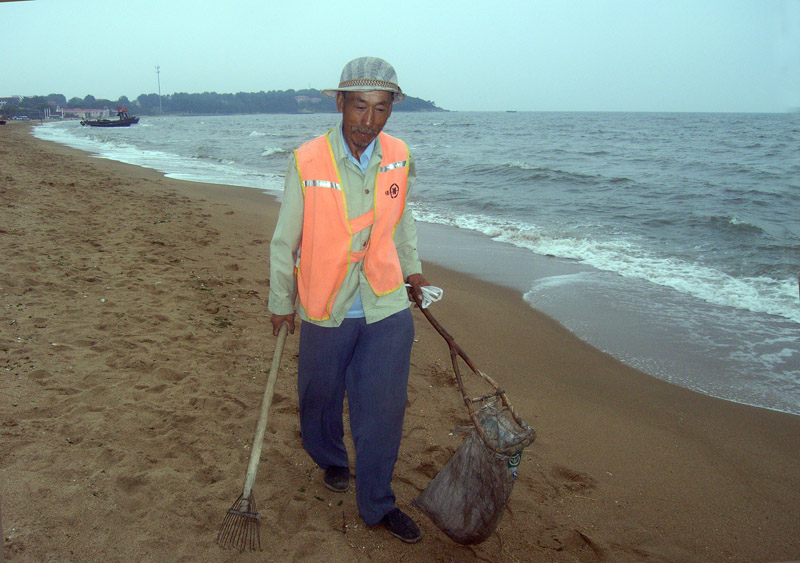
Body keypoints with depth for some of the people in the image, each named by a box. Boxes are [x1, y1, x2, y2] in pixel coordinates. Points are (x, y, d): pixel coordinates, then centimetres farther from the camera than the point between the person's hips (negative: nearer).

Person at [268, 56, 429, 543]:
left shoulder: (399, 156, -3)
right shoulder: (308, 161, -13)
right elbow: (285, 239, -3)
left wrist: (412, 267, 22)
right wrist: (280, 303, 4)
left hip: (388, 307, 2)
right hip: (326, 308, -1)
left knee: (383, 409, 2)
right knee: (321, 397, 17)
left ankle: (377, 504, 22)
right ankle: (331, 460, 49)